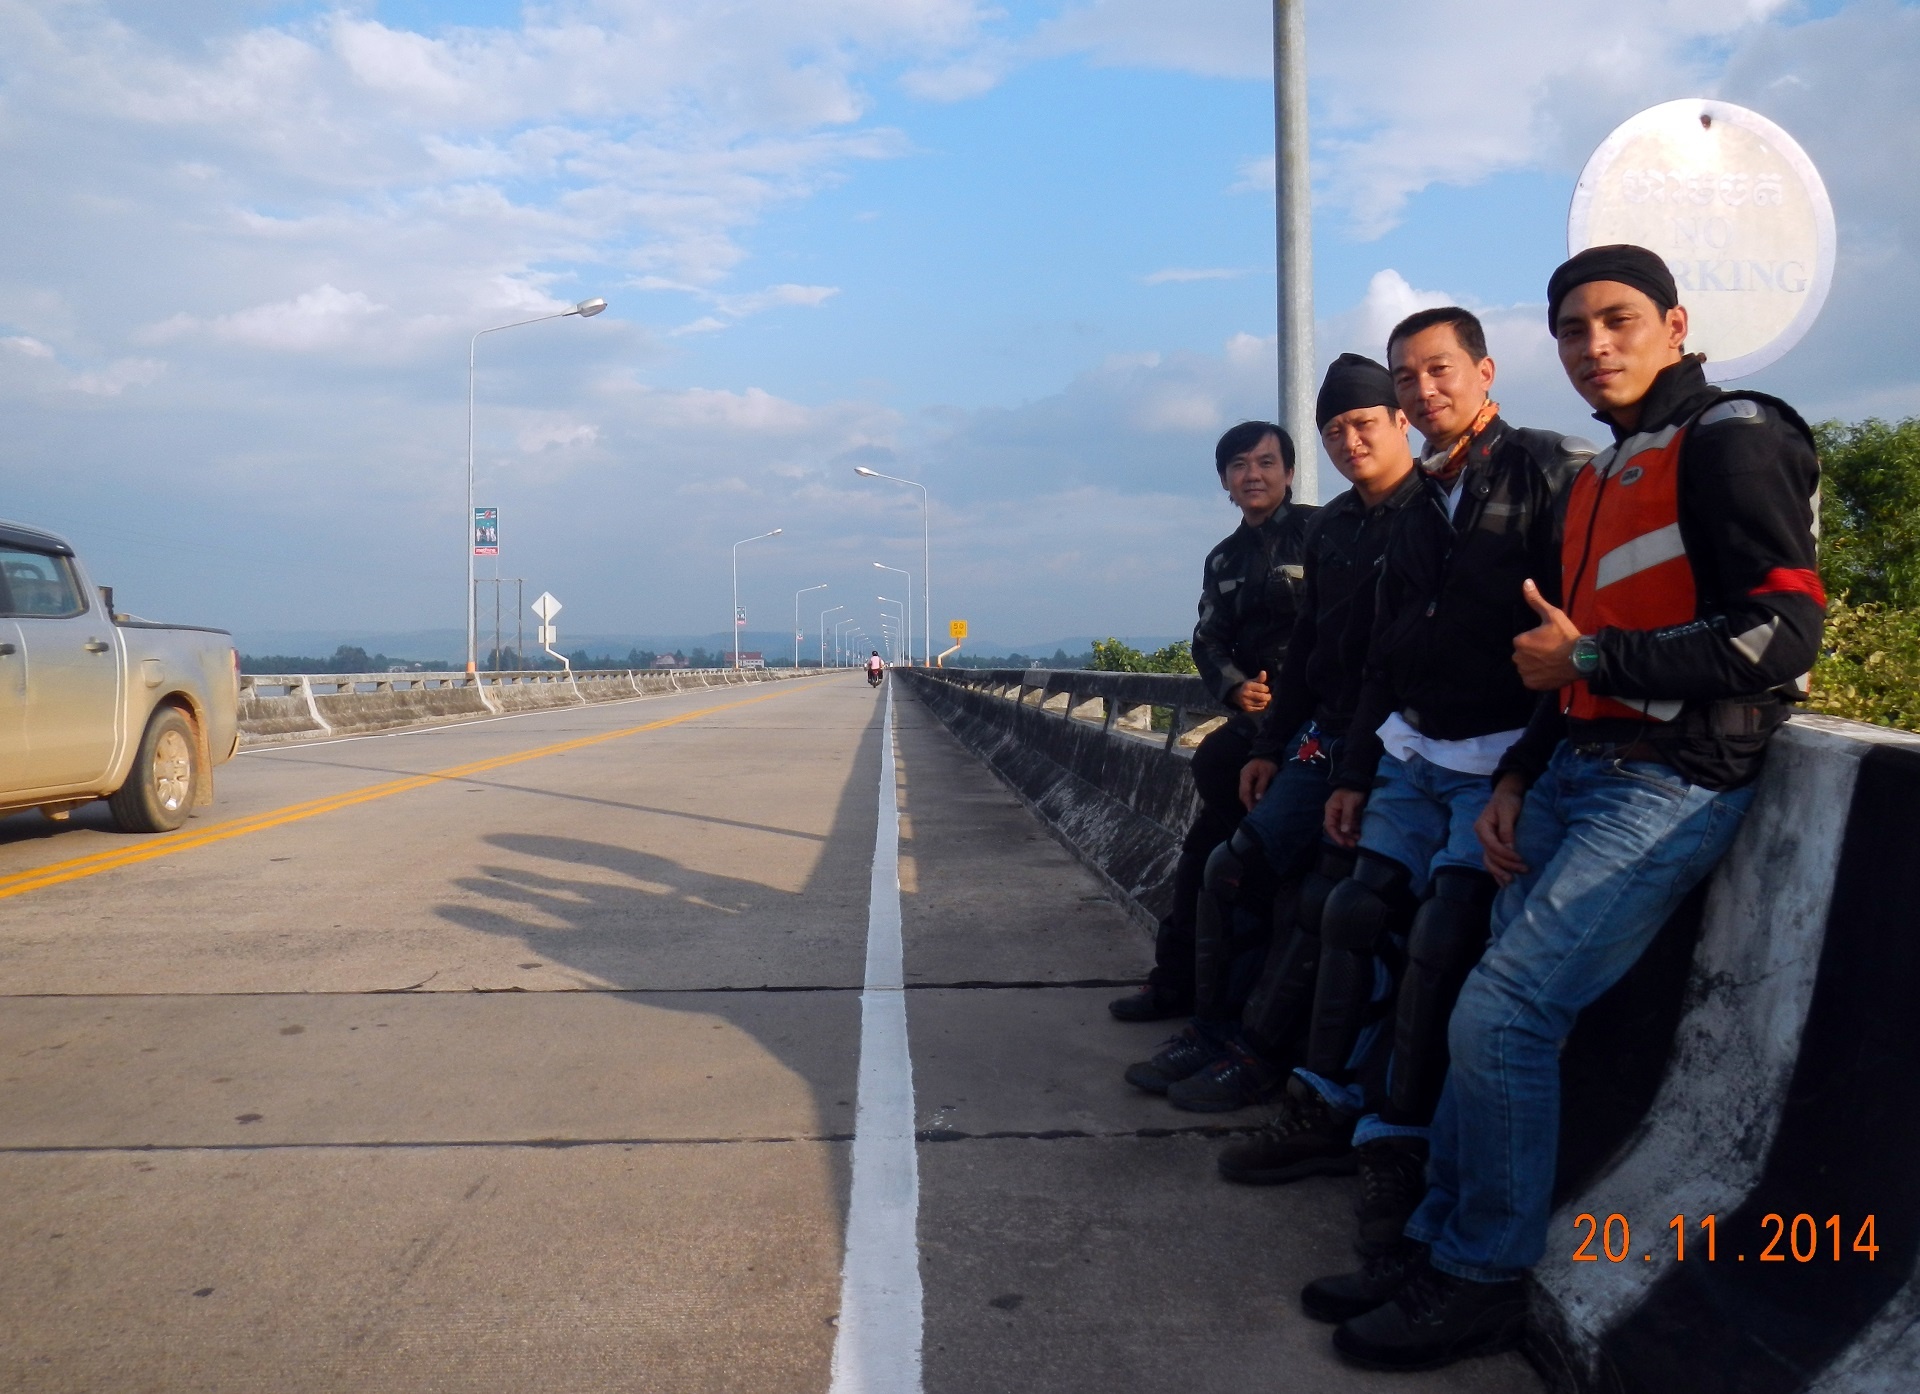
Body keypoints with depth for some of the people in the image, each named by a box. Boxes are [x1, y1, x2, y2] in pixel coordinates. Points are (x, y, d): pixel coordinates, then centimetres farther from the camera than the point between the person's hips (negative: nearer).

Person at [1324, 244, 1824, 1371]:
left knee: (1504, 1012, -15)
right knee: (1490, 1012, 4)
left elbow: (1785, 631, -15)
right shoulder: (1604, 476, 21)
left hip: (1673, 782, -8)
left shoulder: (1734, 438, -6)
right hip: (1578, 768, 9)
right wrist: (1517, 777, 12)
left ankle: (1485, 1283, 0)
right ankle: (1441, 1246, 15)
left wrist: (1594, 659, -11)